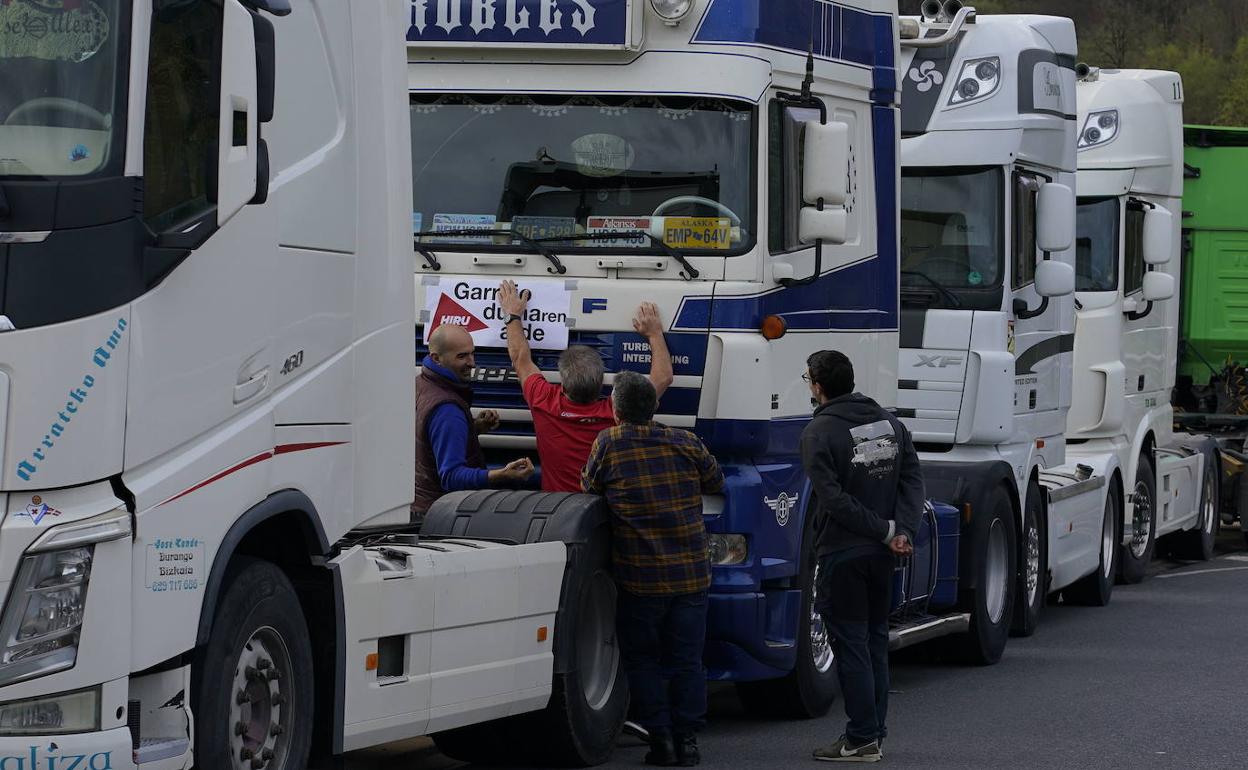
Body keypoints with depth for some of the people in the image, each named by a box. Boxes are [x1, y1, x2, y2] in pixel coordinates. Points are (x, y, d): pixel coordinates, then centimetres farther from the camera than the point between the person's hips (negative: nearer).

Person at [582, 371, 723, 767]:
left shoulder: (608, 444, -5)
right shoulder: (685, 443, 0)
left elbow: (589, 490, 5)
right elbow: (715, 482, 13)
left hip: (640, 577, -2)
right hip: (691, 572, 2)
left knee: (642, 660, 10)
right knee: (687, 660, 10)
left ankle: (660, 738, 4)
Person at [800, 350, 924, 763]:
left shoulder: (818, 433, -11)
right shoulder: (889, 422, 8)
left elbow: (834, 499, -18)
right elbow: (913, 480, 1)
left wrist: (887, 531, -13)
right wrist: (902, 531, -8)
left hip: (842, 554, -6)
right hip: (882, 556, 6)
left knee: (851, 645, -2)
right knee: (876, 643, 14)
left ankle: (861, 740, -3)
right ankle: (874, 734, 17)